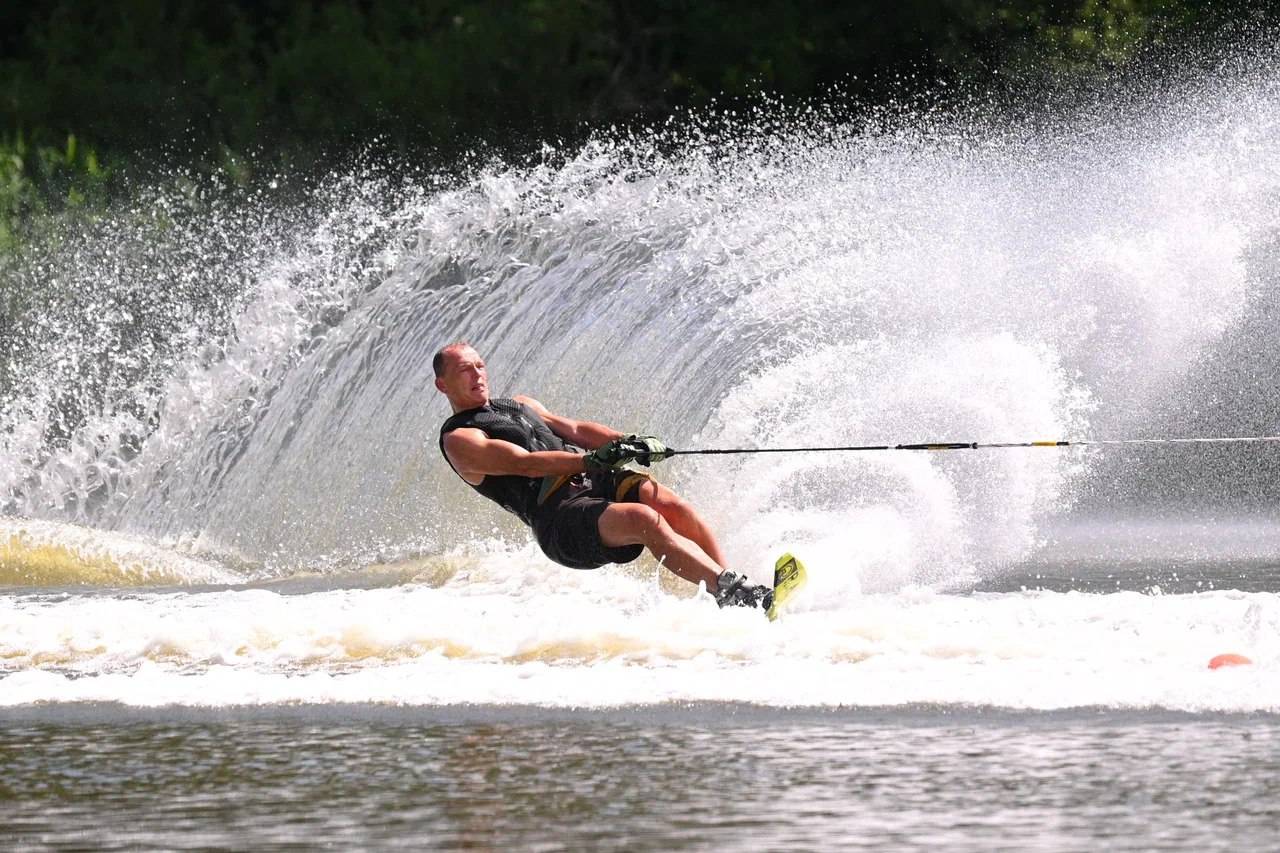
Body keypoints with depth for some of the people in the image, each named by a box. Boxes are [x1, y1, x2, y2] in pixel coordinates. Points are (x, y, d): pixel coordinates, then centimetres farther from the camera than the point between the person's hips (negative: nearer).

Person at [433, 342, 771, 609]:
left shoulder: (521, 405, 30)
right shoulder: (459, 440, 4)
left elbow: (575, 429, 20)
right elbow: (523, 463, -10)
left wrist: (630, 443, 1)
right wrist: (592, 459, -22)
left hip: (597, 481, 7)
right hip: (559, 516, -7)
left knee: (673, 505, -22)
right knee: (644, 518, -32)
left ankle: (728, 591, -29)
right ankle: (732, 589, -41)